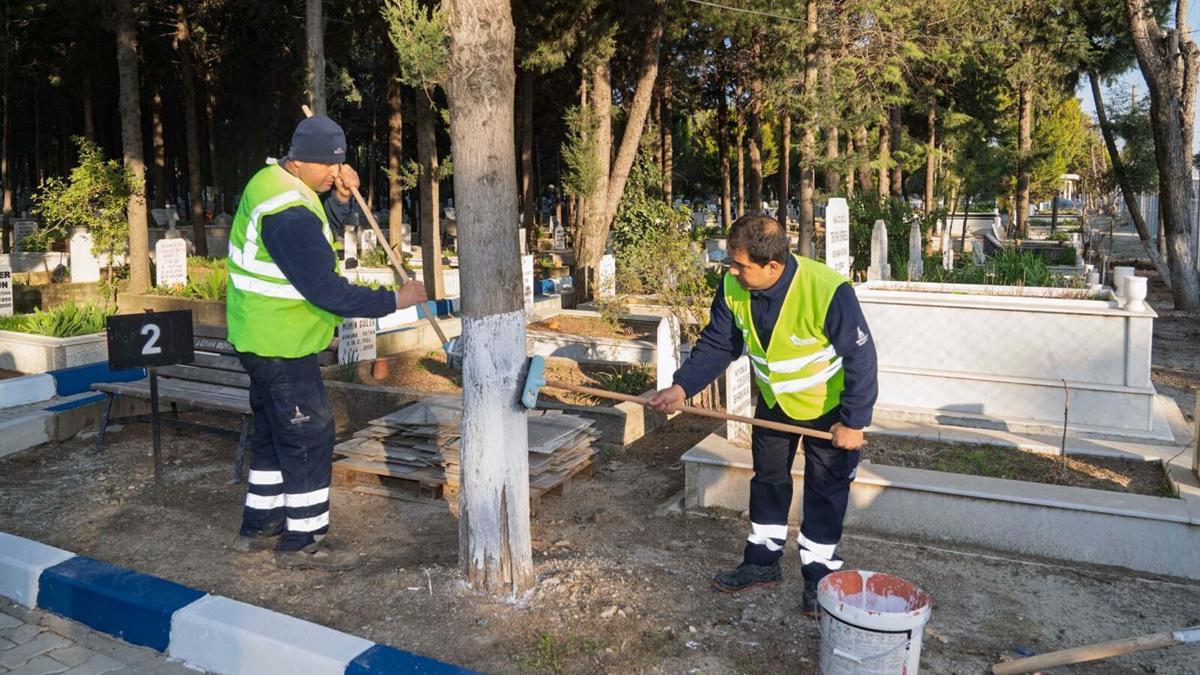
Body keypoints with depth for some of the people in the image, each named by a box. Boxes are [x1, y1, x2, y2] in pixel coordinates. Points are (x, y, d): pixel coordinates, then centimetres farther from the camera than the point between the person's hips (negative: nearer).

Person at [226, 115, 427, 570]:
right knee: (310, 435, -2)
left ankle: (259, 526, 31)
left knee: (274, 433, 19)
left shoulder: (272, 180, 6)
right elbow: (326, 290, -27)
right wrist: (394, 301, -22)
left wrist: (342, 199, -1)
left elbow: (318, 235, 18)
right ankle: (301, 541, 8)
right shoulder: (289, 214, -26)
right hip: (280, 345, -11)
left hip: (264, 340, 11)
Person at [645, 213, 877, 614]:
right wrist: (681, 387, -21)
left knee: (825, 491, 7)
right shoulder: (733, 287, -20)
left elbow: (861, 358, -26)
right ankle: (763, 561, 33)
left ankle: (819, 575, 24)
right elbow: (717, 344, -9)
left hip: (828, 405, -5)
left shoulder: (828, 292, -36)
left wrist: (853, 421, -21)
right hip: (774, 400, 5)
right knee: (767, 479, 16)